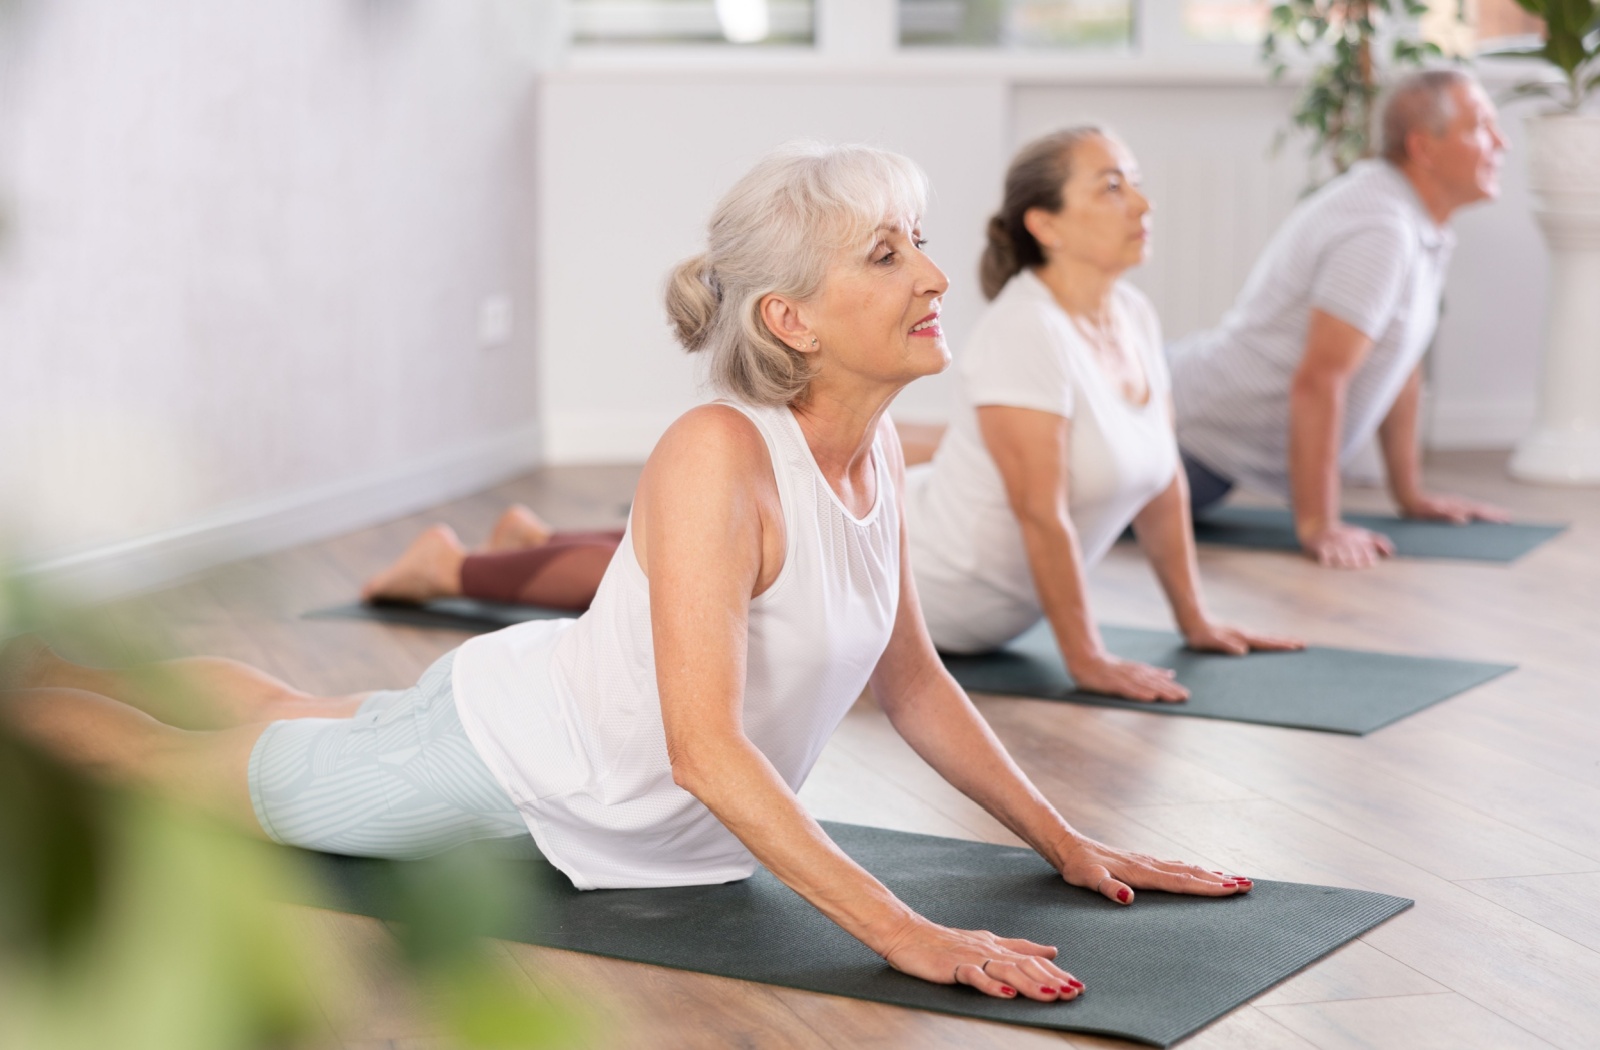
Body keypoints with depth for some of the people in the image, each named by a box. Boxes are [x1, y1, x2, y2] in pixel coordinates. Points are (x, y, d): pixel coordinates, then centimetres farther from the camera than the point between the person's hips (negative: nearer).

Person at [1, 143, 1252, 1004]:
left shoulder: (877, 453, -12)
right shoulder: (719, 454, -36)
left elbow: (911, 682, 1)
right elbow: (704, 746, -41)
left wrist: (1064, 840, -5)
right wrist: (901, 931, -44)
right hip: (499, 750, -7)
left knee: (289, 717, 31)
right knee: (195, 766, 17)